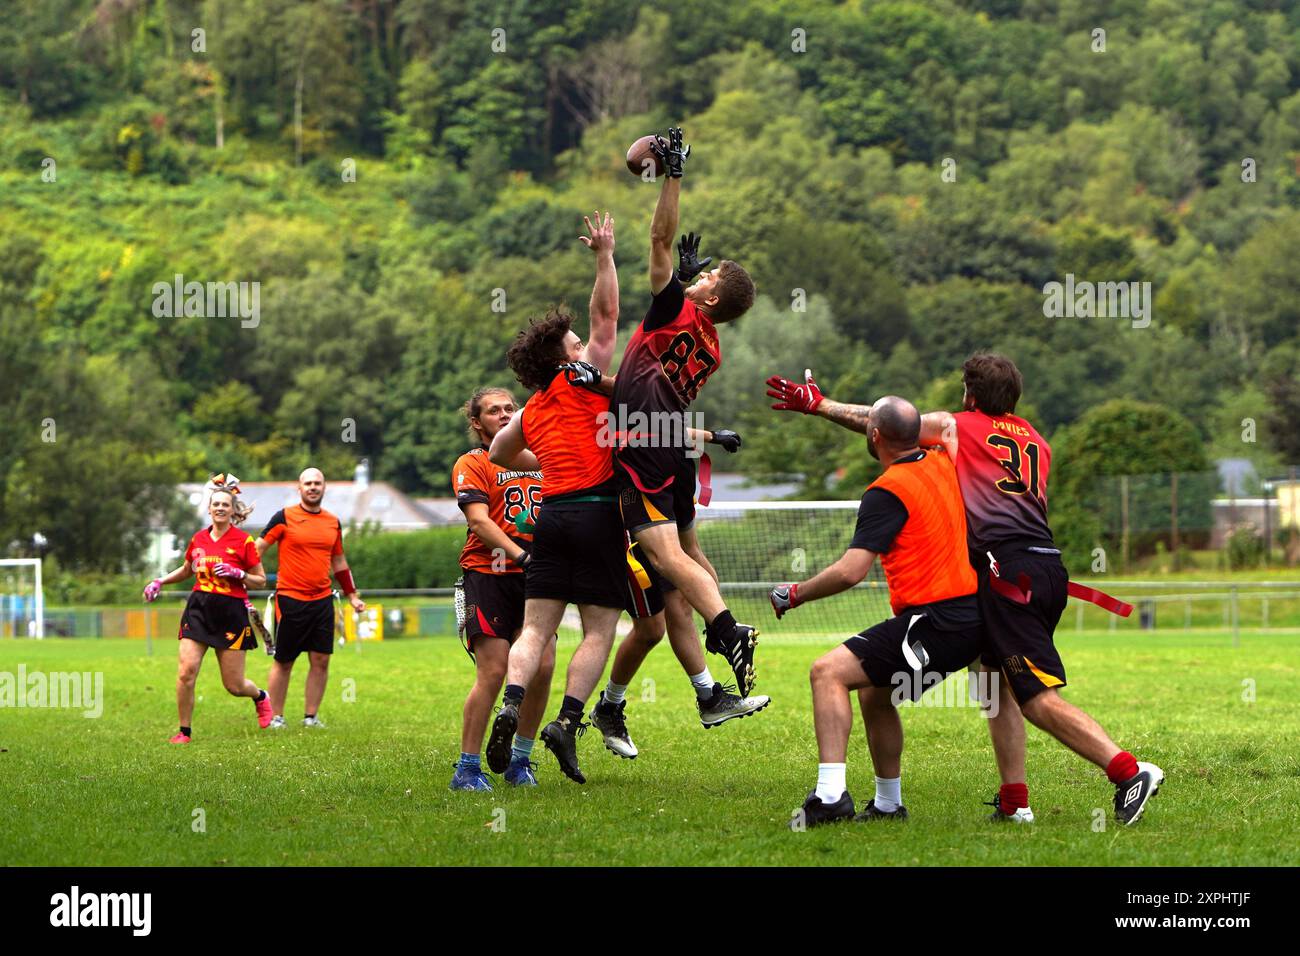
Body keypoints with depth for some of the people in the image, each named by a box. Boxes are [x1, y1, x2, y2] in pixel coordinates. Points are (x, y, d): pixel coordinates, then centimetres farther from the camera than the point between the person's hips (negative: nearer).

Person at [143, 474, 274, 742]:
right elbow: (186, 570, 26)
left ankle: (260, 697, 38)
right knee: (186, 672, -14)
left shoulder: (243, 541, -4)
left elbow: (261, 581, 1)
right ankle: (185, 731, 0)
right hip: (199, 609, 3)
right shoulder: (198, 539, 8)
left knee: (234, 685, 2)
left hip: (231, 612, -3)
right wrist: (160, 581, 13)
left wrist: (239, 574, -17)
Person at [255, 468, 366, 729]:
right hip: (290, 599, -4)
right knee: (283, 661, 2)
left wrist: (352, 595, 22)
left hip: (322, 600, 4)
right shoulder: (285, 517, -3)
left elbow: (339, 561, 22)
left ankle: (311, 716, 10)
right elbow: (258, 548, -1)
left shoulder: (333, 522, 11)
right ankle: (276, 717, 10)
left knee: (321, 660, 1)